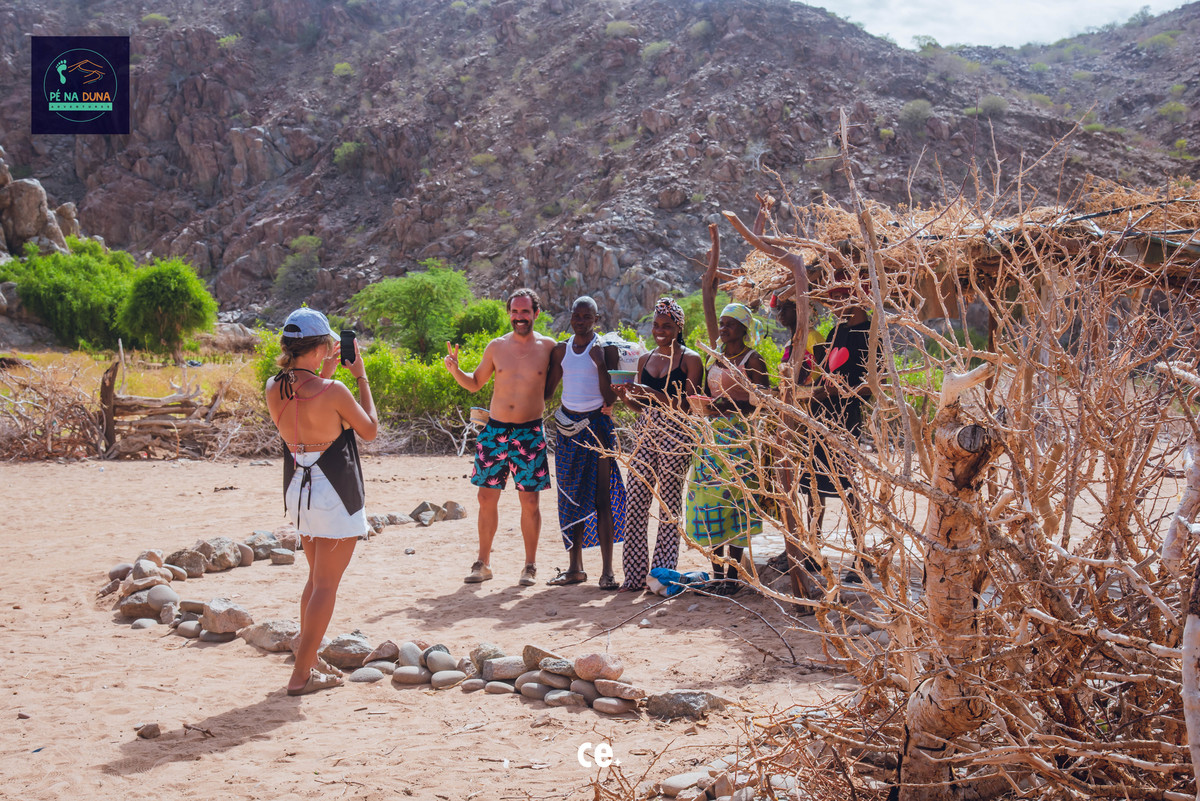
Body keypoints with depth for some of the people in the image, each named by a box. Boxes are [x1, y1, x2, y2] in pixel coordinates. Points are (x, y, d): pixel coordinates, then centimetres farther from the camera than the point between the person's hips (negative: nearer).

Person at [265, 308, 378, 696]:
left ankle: (309, 657, 30)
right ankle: (301, 674, 2)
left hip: (297, 488, 7)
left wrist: (323, 375, 16)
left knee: (316, 577, 23)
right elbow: (370, 430, -5)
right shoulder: (333, 391, -20)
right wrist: (361, 377, 1)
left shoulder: (274, 389, -2)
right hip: (334, 494, -7)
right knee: (326, 584, 2)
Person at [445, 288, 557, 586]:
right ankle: (483, 563, 16)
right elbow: (475, 383, 16)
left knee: (530, 501, 0)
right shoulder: (497, 346, 6)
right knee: (487, 497, 4)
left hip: (530, 432, -2)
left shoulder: (548, 347, -1)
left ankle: (530, 566, 13)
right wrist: (455, 370, -1)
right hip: (494, 430, 2)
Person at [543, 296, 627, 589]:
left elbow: (610, 398, -9)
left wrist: (601, 364, -19)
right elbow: (547, 390, 13)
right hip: (568, 426, 4)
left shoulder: (606, 349, -3)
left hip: (598, 423, -4)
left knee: (602, 498, -6)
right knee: (571, 498, 8)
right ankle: (575, 568, 16)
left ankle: (607, 570, -4)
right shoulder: (561, 350, 9)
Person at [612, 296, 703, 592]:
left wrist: (652, 393, -21)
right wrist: (626, 396, -2)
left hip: (675, 435, -5)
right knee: (636, 501, -1)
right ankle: (634, 574, 5)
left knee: (669, 504, -3)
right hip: (646, 433, 5)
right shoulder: (645, 359, 16)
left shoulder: (690, 359, -1)